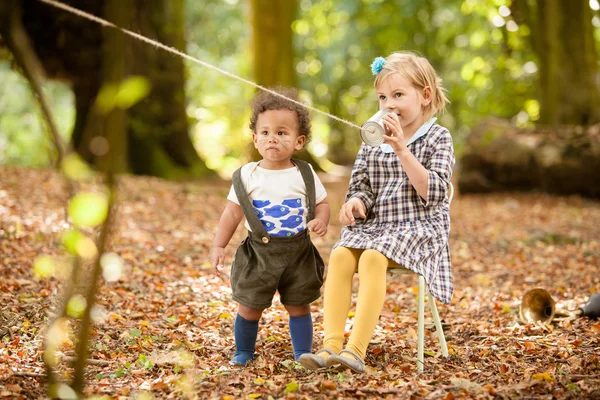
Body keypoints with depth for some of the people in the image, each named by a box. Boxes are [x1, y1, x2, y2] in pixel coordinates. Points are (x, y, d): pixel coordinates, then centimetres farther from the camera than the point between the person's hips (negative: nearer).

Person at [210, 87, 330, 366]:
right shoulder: (247, 176, -5)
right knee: (249, 307, 6)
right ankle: (243, 352, 25)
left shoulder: (304, 175, -2)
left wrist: (321, 220, -17)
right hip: (260, 252, 0)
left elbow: (321, 203, 5)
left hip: (298, 251, 1)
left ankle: (303, 353, 22)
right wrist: (218, 246, -8)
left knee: (299, 306, 9)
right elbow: (232, 213, -3)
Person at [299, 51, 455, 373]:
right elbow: (361, 185, 17)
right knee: (340, 254, -26)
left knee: (372, 257, -33)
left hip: (418, 226, -5)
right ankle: (332, 344, -30)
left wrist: (402, 150, -20)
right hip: (373, 225, 5)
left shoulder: (437, 138, 0)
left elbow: (433, 192, -13)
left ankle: (357, 349, -38)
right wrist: (355, 202, -8)